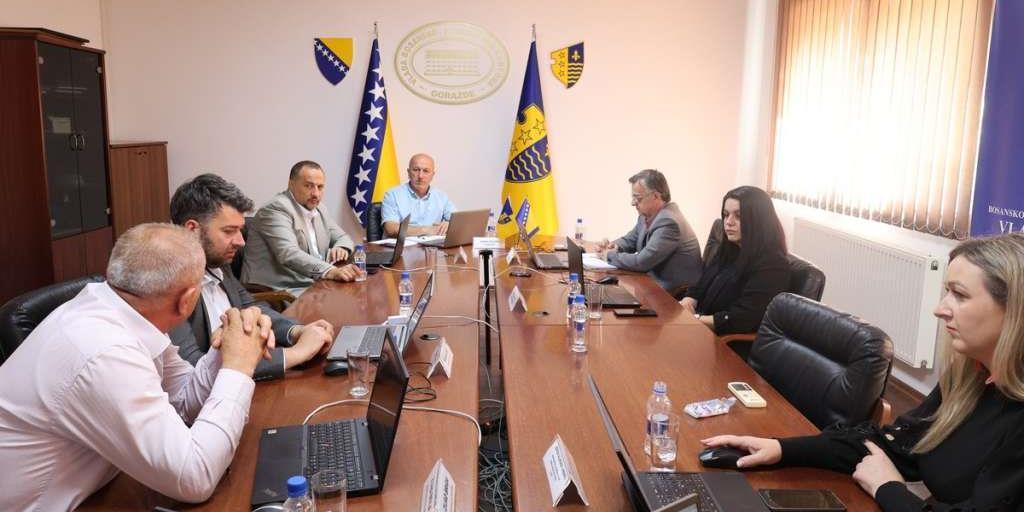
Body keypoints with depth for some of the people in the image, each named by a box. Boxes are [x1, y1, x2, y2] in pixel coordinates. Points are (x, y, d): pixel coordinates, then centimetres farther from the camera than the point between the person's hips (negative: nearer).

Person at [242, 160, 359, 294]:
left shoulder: (316, 210, 15)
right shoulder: (277, 208, -12)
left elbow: (343, 237, 22)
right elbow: (288, 254, -26)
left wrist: (340, 248, -4)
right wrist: (331, 272, -39)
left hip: (312, 286, 9)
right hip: (280, 292, -9)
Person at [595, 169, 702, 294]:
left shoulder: (668, 222, -24)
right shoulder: (647, 215, 3)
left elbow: (641, 262, -26)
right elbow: (630, 240, 20)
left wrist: (610, 255, -11)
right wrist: (615, 246, -3)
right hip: (655, 281, 8)